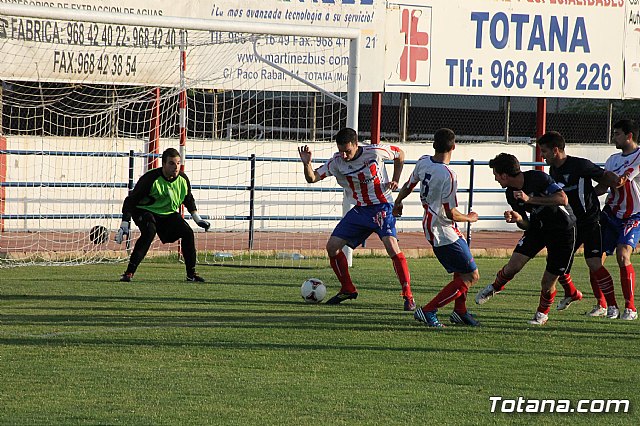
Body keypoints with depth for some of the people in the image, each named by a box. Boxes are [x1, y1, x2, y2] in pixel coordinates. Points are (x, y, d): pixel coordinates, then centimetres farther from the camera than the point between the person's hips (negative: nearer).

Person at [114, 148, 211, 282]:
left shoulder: (183, 179, -8)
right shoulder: (151, 179, -25)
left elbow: (188, 199, 15)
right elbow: (131, 200, -21)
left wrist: (197, 219, 14)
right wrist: (124, 224, -26)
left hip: (168, 214, 6)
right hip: (145, 211, -6)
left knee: (187, 232, -11)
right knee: (149, 232, -33)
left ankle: (191, 274, 4)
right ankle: (129, 272, -34)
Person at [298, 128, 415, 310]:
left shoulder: (374, 152, -14)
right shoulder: (337, 162, -6)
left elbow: (400, 154, 5)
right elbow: (312, 178, -6)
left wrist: (395, 180, -3)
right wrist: (307, 164, -27)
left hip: (382, 207, -5)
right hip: (359, 210, 5)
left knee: (391, 244, -26)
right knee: (332, 246, -3)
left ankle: (408, 295, -19)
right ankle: (347, 290, 15)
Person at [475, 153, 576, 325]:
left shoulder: (538, 178, -23)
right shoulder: (511, 194, -2)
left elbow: (563, 199, -32)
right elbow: (526, 225, 6)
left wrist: (530, 199, -34)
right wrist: (517, 219, -19)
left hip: (562, 229, -5)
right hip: (538, 226, 5)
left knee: (548, 282, -4)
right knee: (514, 265, -11)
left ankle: (543, 313, 24)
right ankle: (495, 287, 20)